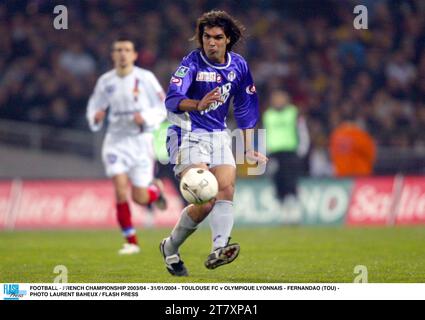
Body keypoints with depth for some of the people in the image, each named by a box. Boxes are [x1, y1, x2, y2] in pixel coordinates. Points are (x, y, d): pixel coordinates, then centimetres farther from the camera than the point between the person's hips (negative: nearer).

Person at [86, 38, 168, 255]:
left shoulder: (145, 78, -5)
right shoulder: (105, 81, 3)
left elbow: (161, 109, -2)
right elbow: (94, 107, 13)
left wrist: (146, 117, -21)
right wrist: (95, 118, -10)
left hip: (141, 140, -2)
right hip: (115, 141, 2)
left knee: (140, 197, -4)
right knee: (121, 191, -15)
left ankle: (156, 189, 35)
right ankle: (131, 242, -4)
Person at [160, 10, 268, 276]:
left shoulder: (238, 65, 4)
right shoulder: (192, 63, -14)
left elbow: (246, 107, 16)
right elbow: (171, 99, -30)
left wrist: (248, 149, 15)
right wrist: (198, 105, -51)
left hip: (218, 135, 6)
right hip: (188, 135, -6)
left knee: (226, 189, -18)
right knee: (205, 202, -17)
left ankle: (219, 248, -32)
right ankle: (170, 249, 4)